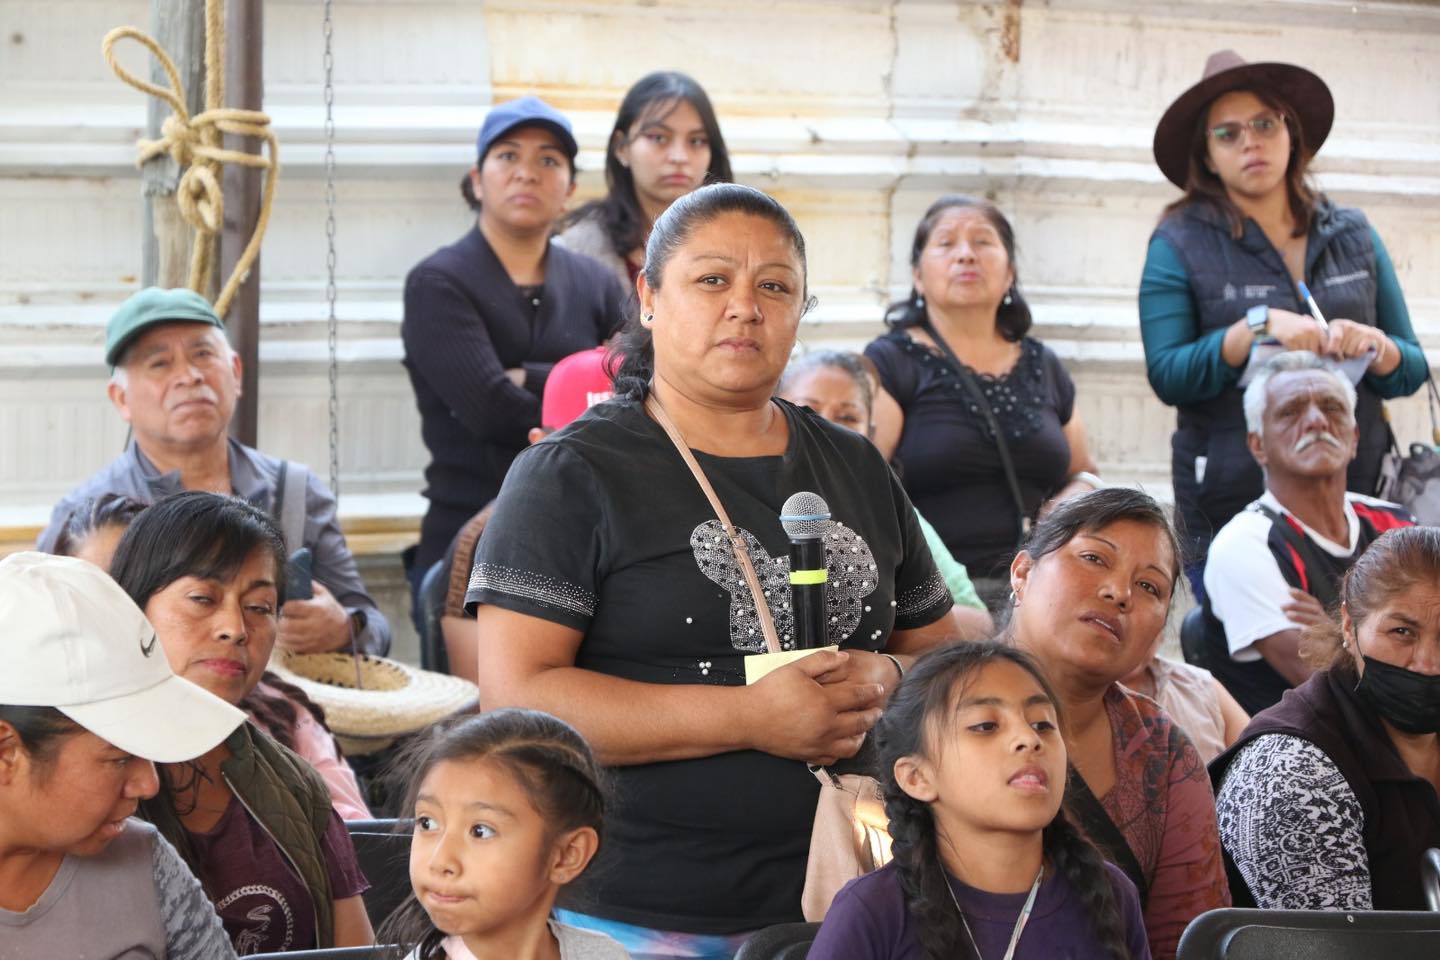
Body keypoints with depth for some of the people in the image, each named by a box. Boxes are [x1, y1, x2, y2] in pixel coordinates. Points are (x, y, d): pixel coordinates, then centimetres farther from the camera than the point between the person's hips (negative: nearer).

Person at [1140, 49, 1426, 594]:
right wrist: (1258, 328, -19)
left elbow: (1413, 372, 12)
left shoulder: (1353, 236, 11)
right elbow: (1167, 376, -8)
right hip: (1230, 507, -3)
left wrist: (1376, 347, -9)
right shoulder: (1180, 244, 2)